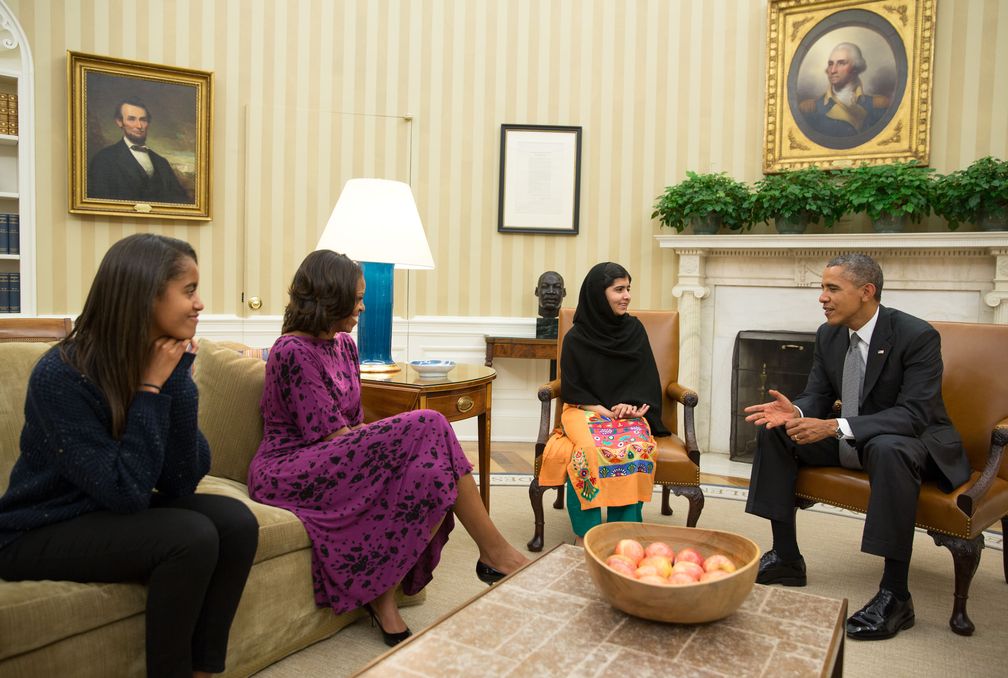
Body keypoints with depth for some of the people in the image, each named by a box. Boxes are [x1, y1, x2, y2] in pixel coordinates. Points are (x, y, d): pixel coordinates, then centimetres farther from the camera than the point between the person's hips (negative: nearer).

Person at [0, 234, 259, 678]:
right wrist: (150, 389, -25)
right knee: (192, 536, -27)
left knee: (236, 521, -15)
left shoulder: (161, 362, -7)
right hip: (42, 533, -6)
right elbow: (127, 492, -27)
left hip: (114, 515, 6)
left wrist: (177, 376, -20)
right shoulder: (62, 375, -24)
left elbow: (181, 484, -13)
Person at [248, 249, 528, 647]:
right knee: (427, 428, -24)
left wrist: (376, 435, -8)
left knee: (427, 473, -21)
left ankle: (383, 596, -13)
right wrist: (400, 435, -10)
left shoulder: (344, 345, 13)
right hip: (288, 473, -8)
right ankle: (494, 552, -15)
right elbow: (333, 434, -17)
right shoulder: (293, 352, -13)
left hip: (331, 463, 8)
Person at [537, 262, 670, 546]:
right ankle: (584, 534, -26)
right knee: (589, 449, -35)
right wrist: (602, 411, -13)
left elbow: (647, 379, 8)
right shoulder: (576, 338, 1)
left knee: (636, 449, -32)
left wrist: (630, 405, -11)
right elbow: (572, 389, 1)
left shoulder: (634, 330, 8)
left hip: (628, 411, 2)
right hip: (585, 410, -2)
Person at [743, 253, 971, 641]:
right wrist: (796, 412, -22)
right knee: (774, 431, -6)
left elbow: (915, 413, -29)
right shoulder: (828, 335, -1)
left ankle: (895, 594, -30)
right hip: (851, 439, 7)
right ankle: (786, 558, -1)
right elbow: (818, 397, 4)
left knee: (888, 449, -41)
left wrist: (836, 427, -39)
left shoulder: (917, 336, -21)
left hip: (914, 440, -7)